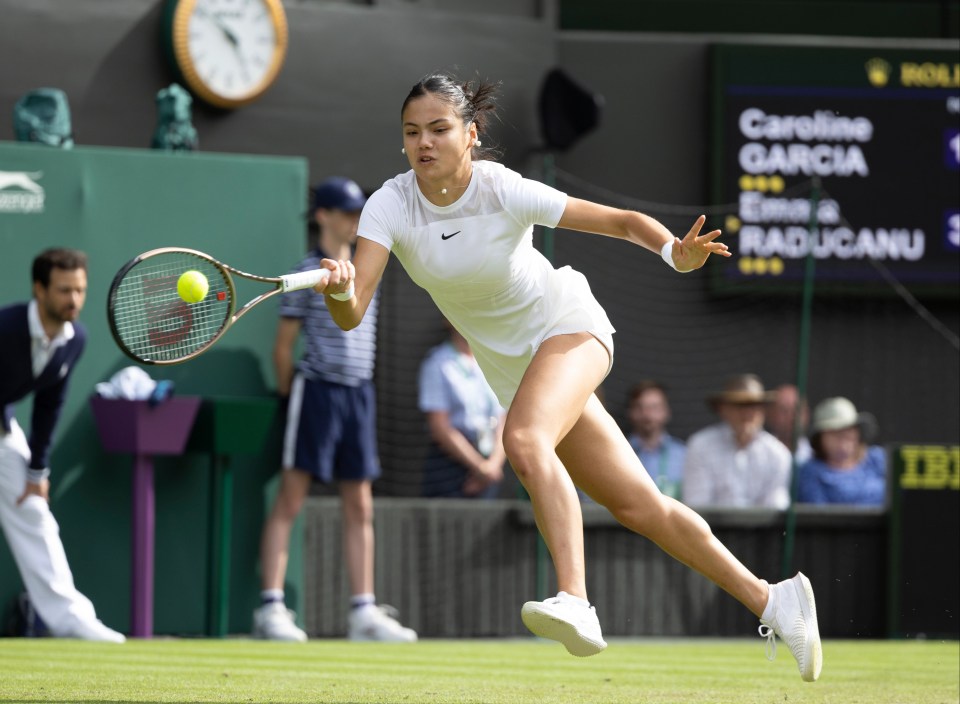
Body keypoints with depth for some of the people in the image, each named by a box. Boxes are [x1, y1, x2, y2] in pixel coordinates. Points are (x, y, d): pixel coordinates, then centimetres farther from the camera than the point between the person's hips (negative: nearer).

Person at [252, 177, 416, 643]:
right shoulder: (306, 274, -4)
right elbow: (284, 347, -1)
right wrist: (290, 394, 1)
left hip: (359, 394, 6)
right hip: (317, 390, -6)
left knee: (359, 506, 6)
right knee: (291, 498, -6)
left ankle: (363, 611, 9)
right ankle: (271, 608, -7)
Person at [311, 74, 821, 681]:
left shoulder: (505, 191, -25)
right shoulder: (391, 205, -17)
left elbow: (624, 221, -18)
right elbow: (352, 314, -25)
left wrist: (676, 252, -37)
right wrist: (340, 288, -48)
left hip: (569, 325, -5)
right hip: (510, 364, 5)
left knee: (524, 440, -35)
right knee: (638, 507, 7)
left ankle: (576, 604, -43)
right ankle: (771, 602, 20)